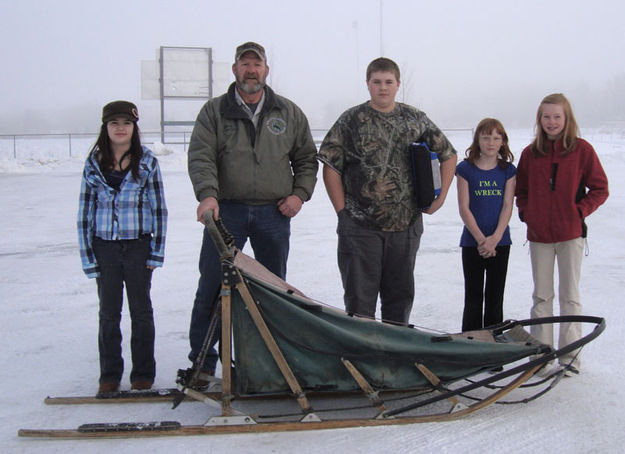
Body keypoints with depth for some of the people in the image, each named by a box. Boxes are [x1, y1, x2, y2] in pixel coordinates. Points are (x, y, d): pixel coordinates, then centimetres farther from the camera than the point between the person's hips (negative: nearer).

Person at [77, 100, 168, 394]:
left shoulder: (147, 161, -1)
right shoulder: (94, 164, 3)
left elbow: (159, 208, 1)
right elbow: (85, 212, 5)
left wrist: (156, 252, -3)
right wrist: (88, 256, 1)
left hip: (138, 246, -1)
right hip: (105, 248, 1)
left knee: (140, 310, 8)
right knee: (108, 312, 9)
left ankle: (143, 374, 20)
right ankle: (109, 375, 21)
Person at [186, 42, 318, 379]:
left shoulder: (288, 113, 11)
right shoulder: (214, 112, 5)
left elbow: (306, 158, 16)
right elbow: (201, 157, -6)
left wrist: (300, 193, 1)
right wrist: (208, 194, -24)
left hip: (274, 214, 2)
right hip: (226, 211, -2)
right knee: (211, 289, -3)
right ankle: (202, 361, 7)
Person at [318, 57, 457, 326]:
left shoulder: (416, 120, 8)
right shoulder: (351, 120, -1)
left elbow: (448, 155, 16)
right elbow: (331, 167, -2)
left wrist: (440, 197, 8)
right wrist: (343, 210, -7)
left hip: (406, 225, 3)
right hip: (360, 226, -3)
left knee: (400, 294, 13)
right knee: (360, 296, 1)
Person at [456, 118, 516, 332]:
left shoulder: (508, 170, 4)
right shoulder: (465, 169, -2)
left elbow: (507, 206, -2)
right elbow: (464, 208, -6)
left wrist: (495, 238, -14)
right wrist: (481, 238, -13)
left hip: (500, 242, 2)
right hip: (472, 242, -2)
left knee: (495, 298, 8)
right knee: (473, 297, 4)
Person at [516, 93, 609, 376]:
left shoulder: (582, 150, -3)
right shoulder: (530, 153, 6)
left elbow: (600, 189, 0)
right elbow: (521, 190, 16)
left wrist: (580, 211, -10)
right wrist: (526, 213, 1)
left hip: (571, 233, -3)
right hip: (539, 235, 3)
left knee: (569, 296, 3)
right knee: (541, 296, 9)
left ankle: (570, 356, 10)